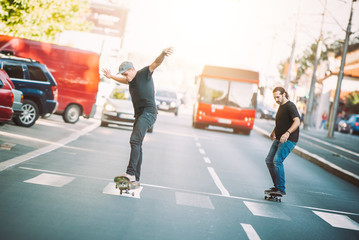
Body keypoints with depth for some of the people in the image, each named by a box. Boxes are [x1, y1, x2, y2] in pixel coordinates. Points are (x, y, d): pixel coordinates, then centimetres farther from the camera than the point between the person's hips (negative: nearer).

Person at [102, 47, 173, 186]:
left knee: (135, 140, -24)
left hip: (148, 112, -9)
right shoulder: (132, 80, 20)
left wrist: (163, 54, -40)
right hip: (139, 115, 9)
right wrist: (111, 76, 58)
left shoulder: (144, 73, -3)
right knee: (137, 144, 8)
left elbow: (156, 63, -21)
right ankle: (135, 179, 12)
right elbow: (123, 80, 45)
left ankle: (130, 173, -31)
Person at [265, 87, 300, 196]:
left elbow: (297, 121, -27)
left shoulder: (290, 106, -13)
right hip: (279, 139, 10)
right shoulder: (281, 107, 17)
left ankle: (281, 189, -15)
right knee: (269, 161, 8)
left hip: (288, 140, -10)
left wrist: (287, 133, -39)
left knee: (277, 160, -21)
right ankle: (277, 186, 16)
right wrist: (274, 132, 22)